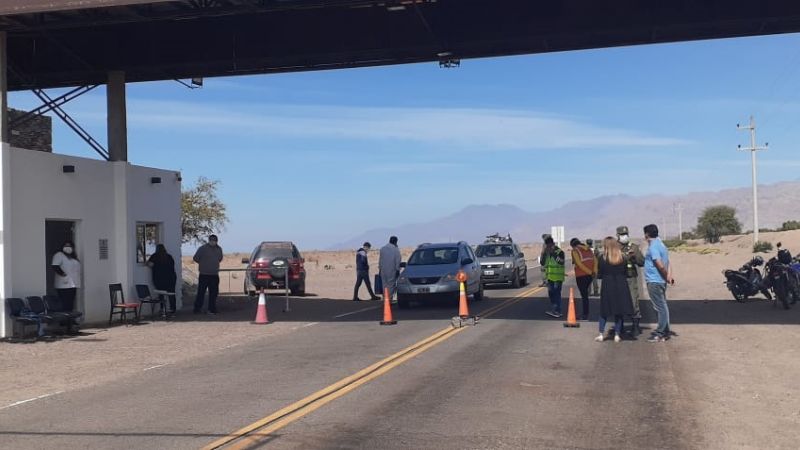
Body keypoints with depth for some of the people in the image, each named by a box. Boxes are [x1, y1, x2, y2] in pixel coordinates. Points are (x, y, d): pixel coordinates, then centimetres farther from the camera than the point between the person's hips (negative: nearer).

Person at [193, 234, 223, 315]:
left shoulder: (219, 249, 10)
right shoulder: (203, 248, -6)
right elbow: (195, 258, 0)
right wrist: (202, 264, 8)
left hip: (214, 275, 5)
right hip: (204, 275, -5)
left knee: (213, 293, 4)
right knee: (201, 292, -3)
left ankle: (212, 310, 11)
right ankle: (197, 309, 4)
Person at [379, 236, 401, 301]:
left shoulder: (382, 249, 8)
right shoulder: (396, 249, -6)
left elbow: (380, 260, 13)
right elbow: (398, 261, -7)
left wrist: (380, 268, 18)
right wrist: (398, 269, -1)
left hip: (383, 270, 4)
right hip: (392, 270, -4)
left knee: (385, 285, 11)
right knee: (391, 284, -1)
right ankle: (389, 298, -6)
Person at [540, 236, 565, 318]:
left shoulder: (559, 252, -9)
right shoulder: (546, 253, 12)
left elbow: (560, 262, -24)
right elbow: (542, 263, 9)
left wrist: (553, 253, -24)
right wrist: (544, 254, -5)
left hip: (558, 277, -7)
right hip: (549, 277, 7)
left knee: (556, 293, -9)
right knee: (551, 294, 12)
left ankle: (557, 311, -8)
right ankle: (553, 309, 23)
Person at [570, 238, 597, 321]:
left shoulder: (575, 251, -7)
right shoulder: (589, 249, 13)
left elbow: (579, 264, -17)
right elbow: (595, 261, 3)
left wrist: (590, 272, -14)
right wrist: (594, 271, -6)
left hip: (581, 276, -7)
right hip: (590, 276, 7)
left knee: (584, 295, -1)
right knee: (585, 294, 21)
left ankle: (585, 315, 1)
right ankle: (585, 313, 26)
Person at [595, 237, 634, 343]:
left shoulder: (603, 258, -7)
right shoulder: (623, 258, 1)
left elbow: (599, 275, -3)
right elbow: (626, 274, 7)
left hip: (607, 286, -2)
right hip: (621, 287, 2)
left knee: (604, 311, 8)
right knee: (619, 311, 9)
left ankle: (601, 334, 6)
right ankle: (617, 335, 11)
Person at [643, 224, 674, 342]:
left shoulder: (653, 247, -15)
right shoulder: (661, 245, 14)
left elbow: (660, 265, -21)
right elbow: (666, 263, 11)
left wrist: (667, 277, -8)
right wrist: (668, 276, 1)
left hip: (654, 281, -9)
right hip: (661, 281, 9)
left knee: (660, 307, -5)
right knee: (662, 306, 14)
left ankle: (660, 334, 0)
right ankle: (665, 332, 20)